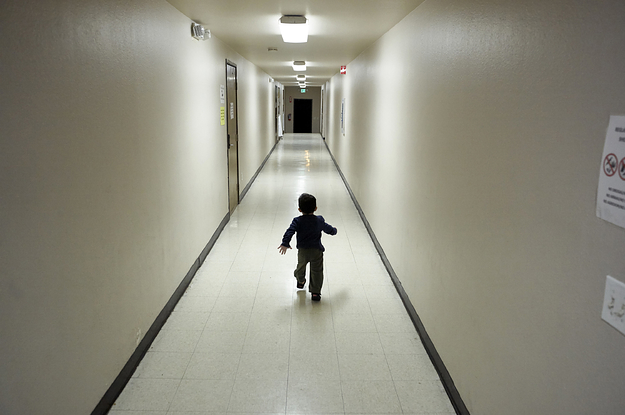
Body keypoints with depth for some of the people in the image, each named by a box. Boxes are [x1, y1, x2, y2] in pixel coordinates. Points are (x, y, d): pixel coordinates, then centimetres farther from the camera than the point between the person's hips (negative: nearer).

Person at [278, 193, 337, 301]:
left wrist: (285, 244, -16)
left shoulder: (297, 221, -9)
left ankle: (300, 281, 50)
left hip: (302, 251, 1)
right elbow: (329, 229, 13)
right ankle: (315, 292, 2)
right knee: (316, 271, 6)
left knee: (301, 266, 26)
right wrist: (334, 230, 35)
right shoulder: (319, 221, -1)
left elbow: (290, 232, -20)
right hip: (316, 251, -1)